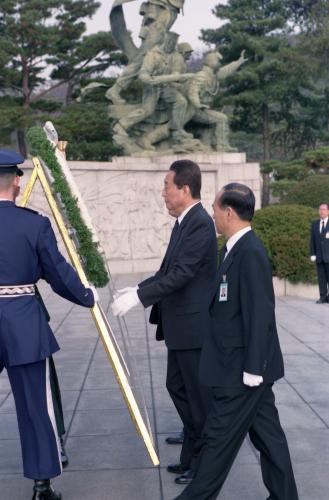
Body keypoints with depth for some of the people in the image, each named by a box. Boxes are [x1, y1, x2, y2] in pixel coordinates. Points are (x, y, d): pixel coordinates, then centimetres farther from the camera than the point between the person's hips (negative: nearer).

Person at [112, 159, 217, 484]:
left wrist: (139, 297, -22)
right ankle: (191, 453, 33)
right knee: (177, 387, 18)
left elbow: (182, 273, -24)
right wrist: (136, 289, 9)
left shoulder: (200, 223, -18)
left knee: (198, 394, 3)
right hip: (179, 325, 10)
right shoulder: (183, 223, 13)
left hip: (194, 326, -10)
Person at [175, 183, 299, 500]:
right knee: (267, 433, 16)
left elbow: (259, 315, -23)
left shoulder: (250, 253, -20)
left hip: (241, 368, -9)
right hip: (245, 364, 9)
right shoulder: (239, 248, 9)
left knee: (218, 438, 4)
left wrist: (251, 369, -21)